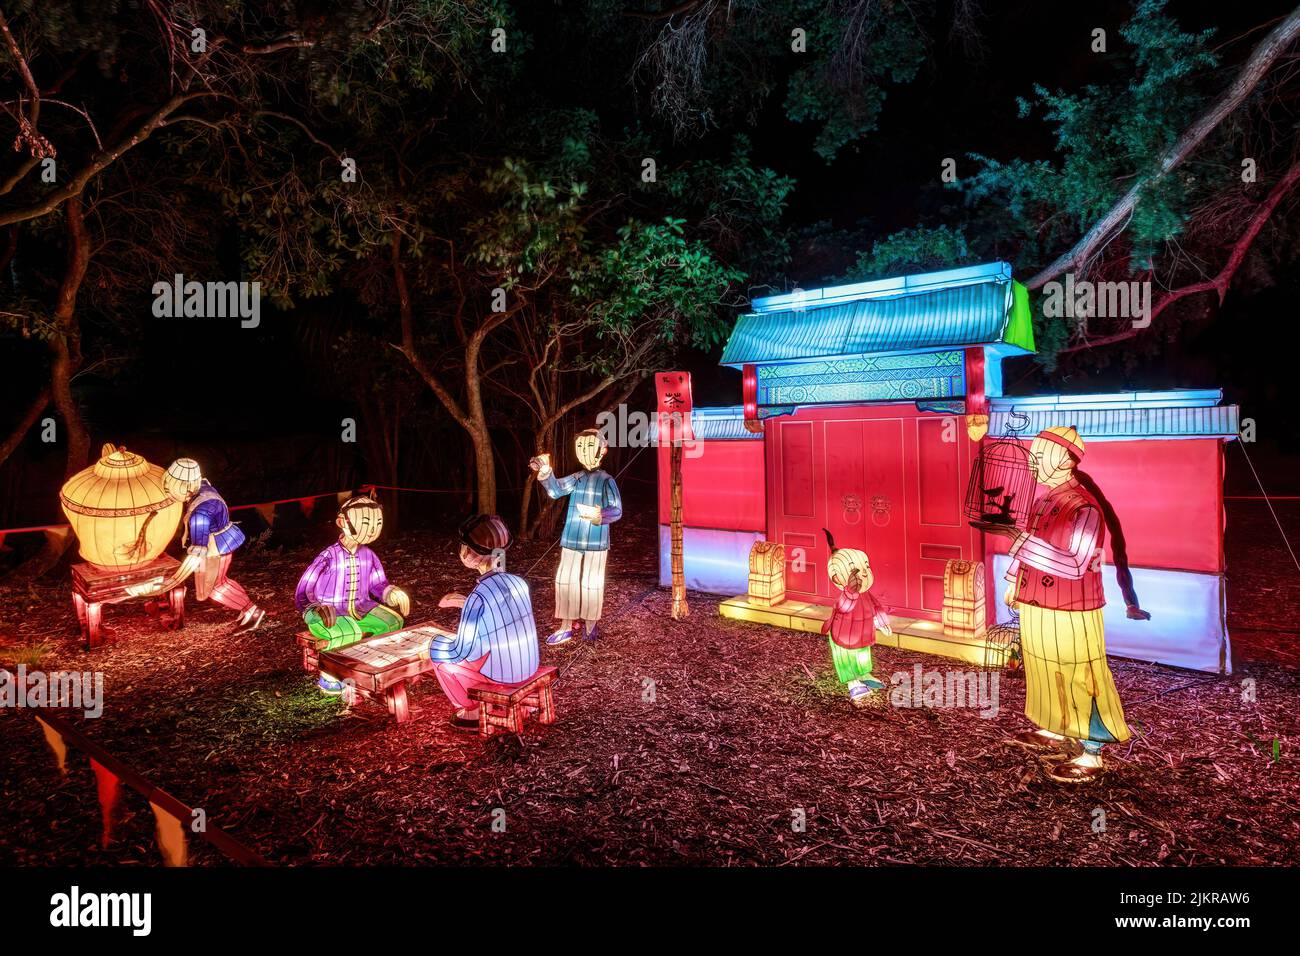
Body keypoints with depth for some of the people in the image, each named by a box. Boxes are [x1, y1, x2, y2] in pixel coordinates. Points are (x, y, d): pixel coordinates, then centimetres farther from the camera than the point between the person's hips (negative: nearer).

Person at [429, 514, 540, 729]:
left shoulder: (478, 597, -22)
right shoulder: (518, 582, -3)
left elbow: (461, 652, -15)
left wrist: (437, 644, 4)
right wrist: (465, 603, 17)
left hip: (501, 674, -6)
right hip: (529, 668, 6)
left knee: (439, 655, 13)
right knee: (478, 641, 31)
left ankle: (471, 712, 24)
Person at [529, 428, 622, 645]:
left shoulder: (606, 481, -5)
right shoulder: (577, 478, 5)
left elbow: (617, 510, -12)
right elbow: (556, 489, -10)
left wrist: (599, 516, -32)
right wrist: (545, 473, -28)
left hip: (596, 541, -4)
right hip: (572, 539, 4)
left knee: (591, 583, 5)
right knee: (565, 581, 4)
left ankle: (589, 624, 22)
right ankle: (567, 626, 14)